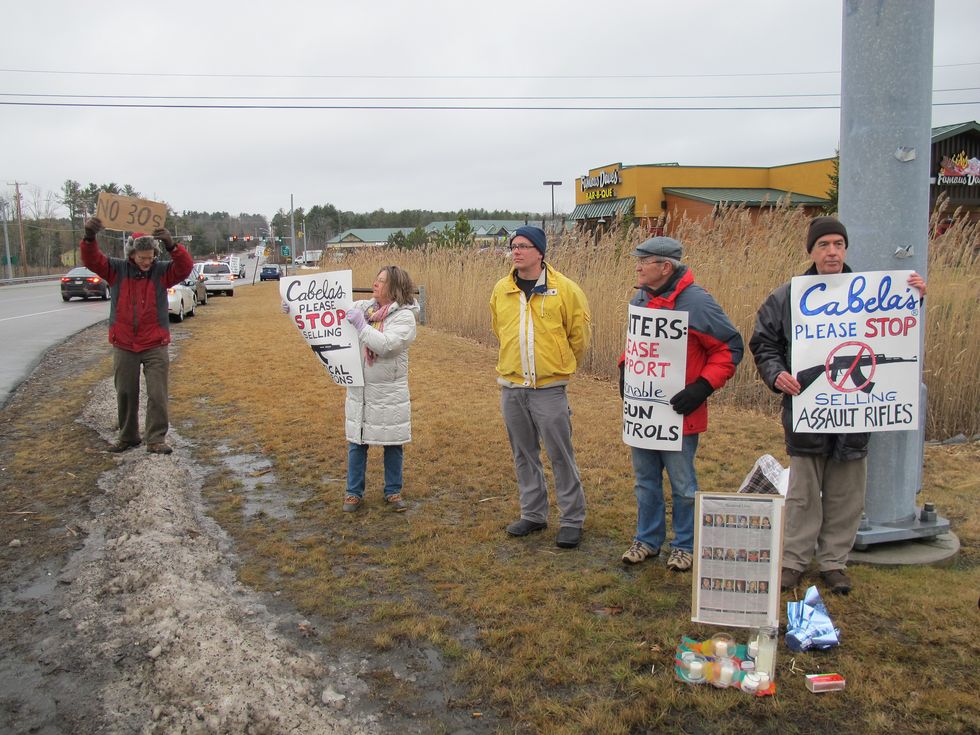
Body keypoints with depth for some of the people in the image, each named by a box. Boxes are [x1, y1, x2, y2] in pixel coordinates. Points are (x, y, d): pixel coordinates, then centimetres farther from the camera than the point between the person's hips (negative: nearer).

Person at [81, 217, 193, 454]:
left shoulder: (162, 271, -4)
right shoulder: (117, 269, 1)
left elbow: (185, 266, -19)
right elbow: (91, 260, -11)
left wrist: (172, 245, -37)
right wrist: (89, 237, -31)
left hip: (155, 346, -2)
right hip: (123, 346, 2)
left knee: (157, 394, -2)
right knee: (125, 394, 12)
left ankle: (156, 439, 6)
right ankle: (128, 437, 27)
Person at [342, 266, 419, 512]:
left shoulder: (404, 316, -11)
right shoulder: (361, 307, 3)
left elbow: (386, 344, -24)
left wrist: (360, 324, -19)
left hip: (389, 392, -4)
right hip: (359, 389, 4)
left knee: (393, 444, 8)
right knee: (356, 443, 11)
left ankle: (393, 492, 26)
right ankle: (354, 492, 25)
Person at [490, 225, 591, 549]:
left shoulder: (564, 289, -8)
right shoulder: (501, 290, 4)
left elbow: (579, 334, 3)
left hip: (549, 388, -4)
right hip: (511, 387, 4)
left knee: (560, 455, 1)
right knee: (524, 455, 14)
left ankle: (572, 519, 14)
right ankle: (533, 514, 28)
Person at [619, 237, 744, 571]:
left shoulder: (696, 302, -16)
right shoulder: (640, 299, 6)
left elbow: (731, 346, -12)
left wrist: (702, 388, -19)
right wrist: (625, 369, 6)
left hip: (677, 413, -6)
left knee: (682, 484, 8)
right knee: (645, 481, 17)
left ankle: (685, 545, 25)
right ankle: (647, 539, 32)